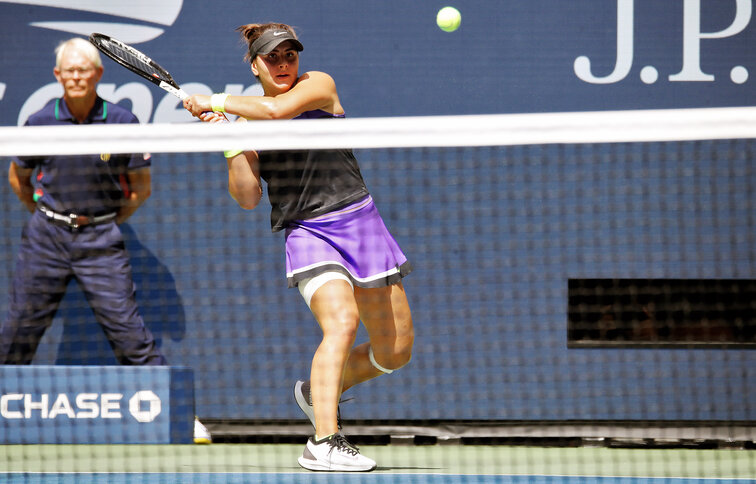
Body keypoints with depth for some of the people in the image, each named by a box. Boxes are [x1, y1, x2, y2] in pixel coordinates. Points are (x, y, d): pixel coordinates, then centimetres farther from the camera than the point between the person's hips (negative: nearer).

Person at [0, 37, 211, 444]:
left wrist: (109, 223, 4)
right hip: (46, 239, 1)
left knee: (127, 328, -6)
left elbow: (141, 186, 6)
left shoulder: (121, 122, -5)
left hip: (100, 240, -1)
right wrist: (45, 216, 13)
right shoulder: (40, 122, -3)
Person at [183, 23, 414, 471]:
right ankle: (323, 443, -33)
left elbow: (278, 109, -21)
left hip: (359, 222, 2)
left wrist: (216, 102, -13)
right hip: (306, 231, -2)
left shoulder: (319, 85, 1)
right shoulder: (247, 116, 7)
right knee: (341, 322, -29)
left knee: (396, 351, 7)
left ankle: (318, 391, 32)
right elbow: (248, 197, -1)